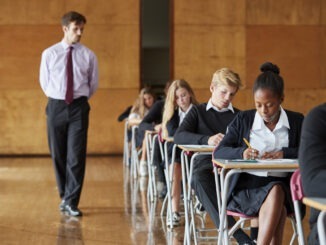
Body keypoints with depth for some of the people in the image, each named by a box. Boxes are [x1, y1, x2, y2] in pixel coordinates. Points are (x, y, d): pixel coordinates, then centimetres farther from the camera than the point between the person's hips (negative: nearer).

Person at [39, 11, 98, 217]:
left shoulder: (88, 55, 0)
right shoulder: (49, 54, 2)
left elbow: (93, 84, 11)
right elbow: (44, 82, 12)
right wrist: (57, 100, 11)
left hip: (78, 107, -1)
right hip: (56, 106, 1)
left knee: (76, 156, -7)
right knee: (58, 155, 7)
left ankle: (71, 202, -2)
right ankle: (65, 196, 23)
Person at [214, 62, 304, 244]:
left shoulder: (297, 121, 12)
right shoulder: (243, 119, 11)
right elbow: (219, 152, 6)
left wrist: (285, 153, -15)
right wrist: (241, 153, -15)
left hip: (282, 186, 1)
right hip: (246, 187, -1)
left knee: (276, 192, -36)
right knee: (278, 209, -34)